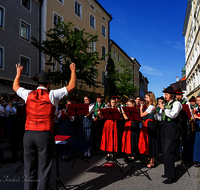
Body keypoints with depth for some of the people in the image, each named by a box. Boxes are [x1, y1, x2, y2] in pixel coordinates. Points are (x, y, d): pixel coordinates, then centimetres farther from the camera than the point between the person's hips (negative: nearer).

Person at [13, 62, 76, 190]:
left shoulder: (28, 94, 6)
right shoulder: (52, 95, -5)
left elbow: (15, 87, 27)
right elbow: (72, 86, 0)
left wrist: (19, 73, 42)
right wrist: (73, 71, 13)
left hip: (28, 134, 4)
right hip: (45, 135, -4)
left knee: (29, 169, 14)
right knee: (44, 170, 5)